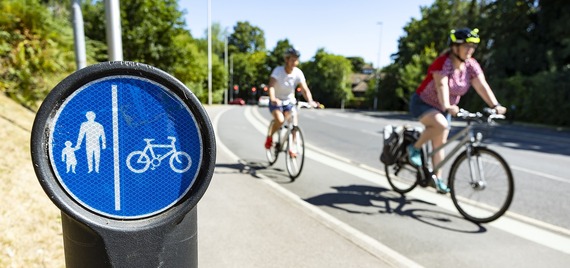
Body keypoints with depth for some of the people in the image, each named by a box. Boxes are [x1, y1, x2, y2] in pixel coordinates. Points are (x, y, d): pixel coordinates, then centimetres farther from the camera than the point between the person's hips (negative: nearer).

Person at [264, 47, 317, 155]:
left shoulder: (298, 73, -12)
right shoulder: (278, 70, -20)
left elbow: (305, 89, -17)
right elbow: (271, 86, -32)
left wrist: (310, 101, -36)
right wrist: (273, 99, -51)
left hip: (289, 102, 3)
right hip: (276, 102, -3)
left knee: (294, 124, -14)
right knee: (280, 120, -28)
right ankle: (269, 137, 1)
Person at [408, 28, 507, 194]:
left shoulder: (471, 65, -5)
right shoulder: (443, 62, -23)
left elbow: (482, 86, -14)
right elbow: (442, 85, -37)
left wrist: (495, 105, -27)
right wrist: (447, 106, -52)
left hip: (443, 109, 6)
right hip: (423, 104, -6)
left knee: (440, 142, 4)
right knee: (441, 125, -33)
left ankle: (438, 179, 13)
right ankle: (414, 149, -11)